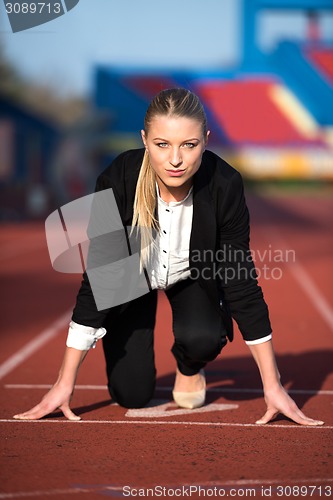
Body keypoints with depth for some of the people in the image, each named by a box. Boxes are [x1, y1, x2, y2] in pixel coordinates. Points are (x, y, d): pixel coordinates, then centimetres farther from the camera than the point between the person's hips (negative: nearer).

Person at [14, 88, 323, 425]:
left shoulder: (224, 186, -33)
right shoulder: (117, 181, -35)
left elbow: (241, 279, -24)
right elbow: (96, 279, -29)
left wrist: (272, 387, -23)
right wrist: (64, 384, -28)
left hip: (193, 275, 0)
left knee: (202, 339, -30)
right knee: (131, 395, -9)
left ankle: (189, 368, 7)